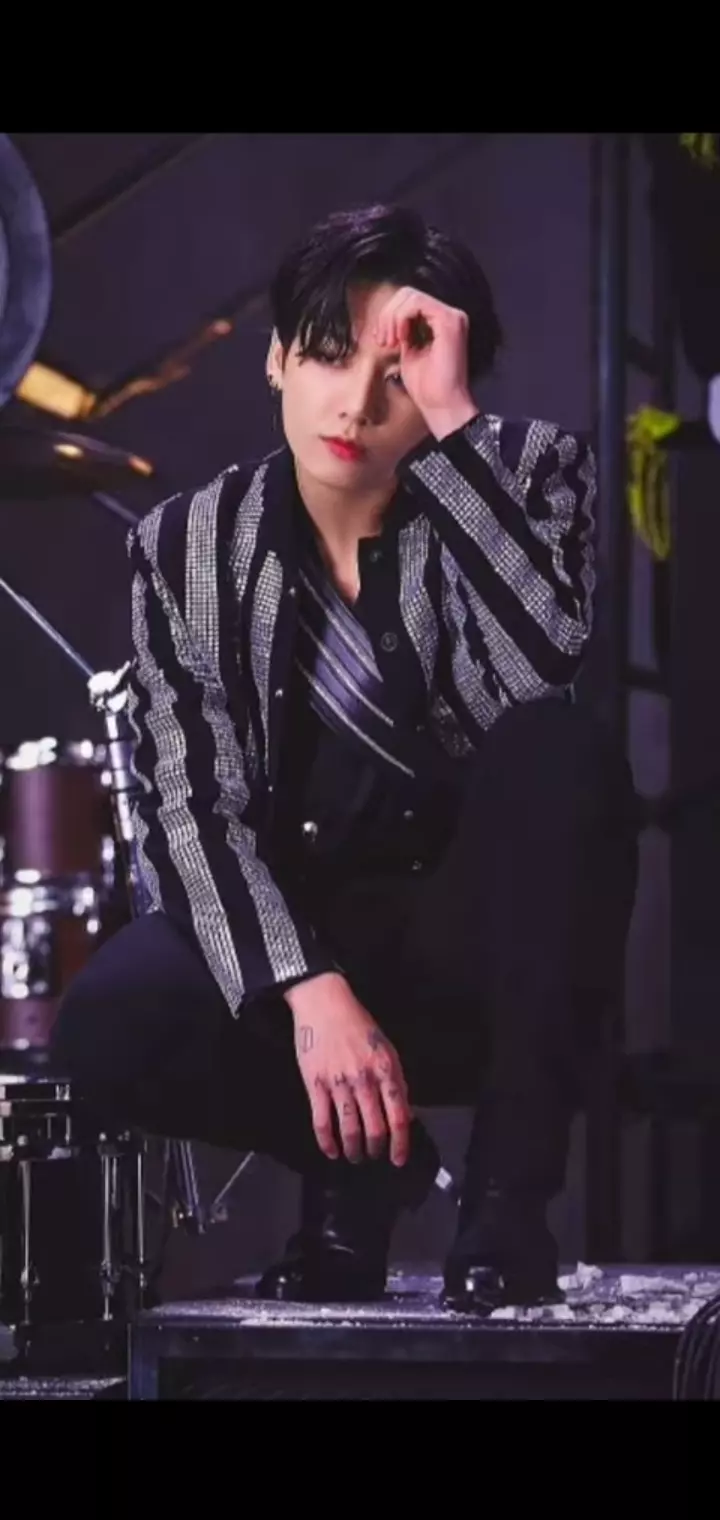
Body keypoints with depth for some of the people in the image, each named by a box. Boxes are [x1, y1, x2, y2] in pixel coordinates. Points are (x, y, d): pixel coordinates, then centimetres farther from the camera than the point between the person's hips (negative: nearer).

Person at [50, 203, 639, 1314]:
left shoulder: (516, 481, -8)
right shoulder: (191, 546, -3)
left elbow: (541, 662, -30)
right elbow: (190, 799, -11)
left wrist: (452, 422, -31)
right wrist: (310, 992, -25)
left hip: (481, 931, -1)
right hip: (287, 931, 1)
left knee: (560, 749, -33)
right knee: (111, 1026, -30)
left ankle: (509, 1191, -21)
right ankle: (354, 1165, 3)